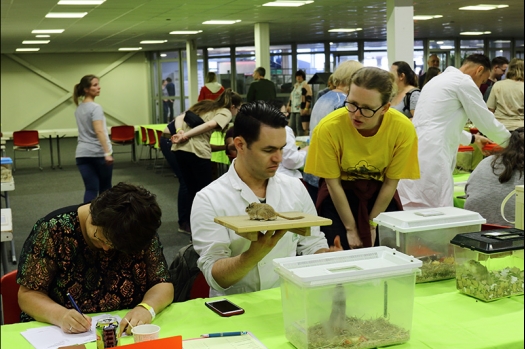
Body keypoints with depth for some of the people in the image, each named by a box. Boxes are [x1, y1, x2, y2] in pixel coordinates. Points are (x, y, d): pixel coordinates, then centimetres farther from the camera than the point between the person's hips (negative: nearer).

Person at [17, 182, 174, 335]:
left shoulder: (142, 234, -8)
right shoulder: (53, 230, -13)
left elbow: (163, 286, -4)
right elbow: (28, 295, -9)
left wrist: (146, 308, -25)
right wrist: (60, 315, -28)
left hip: (127, 335, 2)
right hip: (64, 335, -1)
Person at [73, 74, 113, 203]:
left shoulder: (78, 109, 14)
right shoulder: (95, 107, -11)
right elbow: (99, 131, -23)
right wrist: (107, 152, -29)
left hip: (82, 153, 6)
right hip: (99, 153, -6)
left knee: (91, 189, 0)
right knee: (104, 188, 10)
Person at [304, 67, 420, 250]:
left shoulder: (403, 129, -24)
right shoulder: (328, 128, -27)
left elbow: (390, 182, -10)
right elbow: (333, 183, -14)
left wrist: (372, 224, -7)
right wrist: (350, 228, -10)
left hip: (380, 194, 1)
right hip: (338, 195, -1)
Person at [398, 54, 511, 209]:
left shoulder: (440, 79, 24)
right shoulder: (464, 82, -3)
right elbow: (487, 122, 2)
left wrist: (473, 138, 43)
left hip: (415, 151, 9)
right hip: (431, 155, -9)